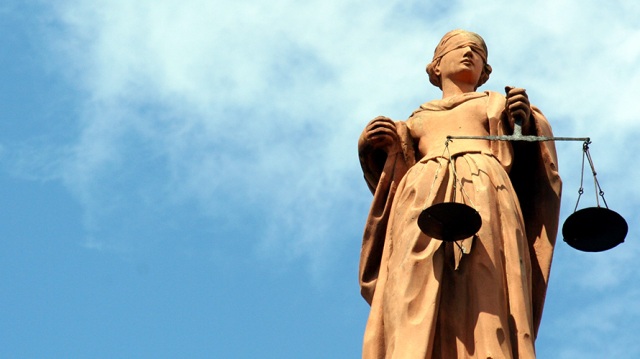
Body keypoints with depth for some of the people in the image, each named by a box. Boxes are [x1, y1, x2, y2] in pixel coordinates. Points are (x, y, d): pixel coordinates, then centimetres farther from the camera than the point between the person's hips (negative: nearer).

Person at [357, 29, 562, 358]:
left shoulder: (497, 104, 31)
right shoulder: (417, 120, 35)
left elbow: (524, 164, 15)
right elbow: (392, 179, 23)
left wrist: (527, 122, -4)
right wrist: (371, 147, 5)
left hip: (483, 197, -1)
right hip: (423, 202, 1)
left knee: (486, 321, -23)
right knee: (417, 326, -21)